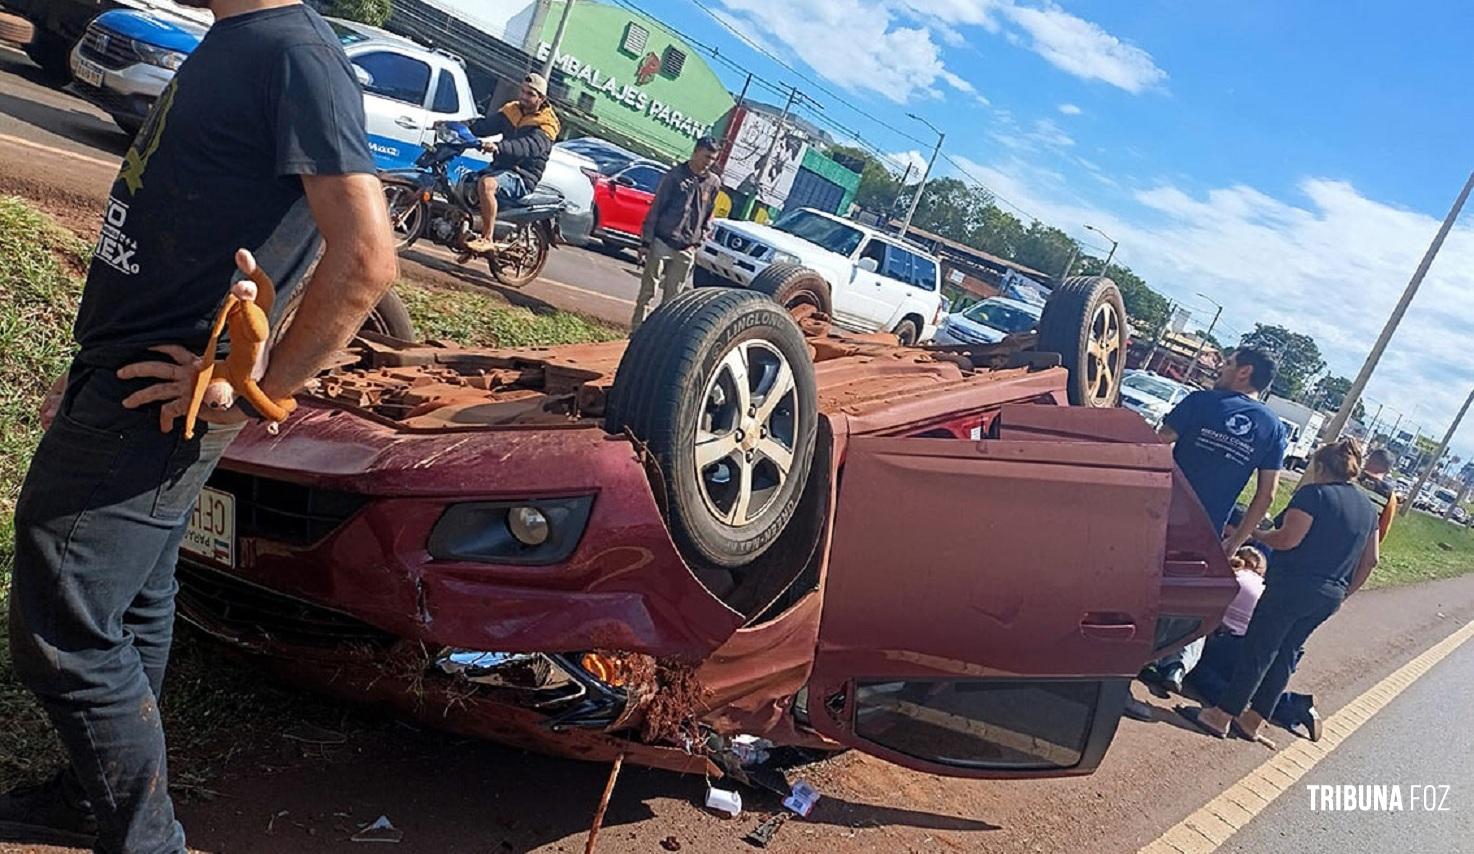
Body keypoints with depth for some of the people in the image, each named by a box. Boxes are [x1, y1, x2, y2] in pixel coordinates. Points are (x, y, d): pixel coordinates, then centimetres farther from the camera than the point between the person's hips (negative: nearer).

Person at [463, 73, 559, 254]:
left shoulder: (546, 124, -10)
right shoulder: (511, 110, 13)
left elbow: (528, 146, -29)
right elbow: (486, 125, 8)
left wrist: (499, 147, -45)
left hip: (522, 177, -8)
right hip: (498, 167, 8)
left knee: (486, 184, -33)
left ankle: (487, 239, -28)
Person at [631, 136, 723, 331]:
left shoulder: (714, 183, 5)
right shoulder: (675, 175, -6)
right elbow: (655, 209, -5)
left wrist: (699, 240, 12)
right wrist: (646, 240, -7)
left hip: (686, 250, 3)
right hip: (661, 243, -3)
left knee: (672, 296, 6)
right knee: (647, 290, 2)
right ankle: (637, 328, 7)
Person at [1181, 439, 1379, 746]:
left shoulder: (1314, 493, -11)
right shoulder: (1367, 508, 14)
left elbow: (1288, 539, -20)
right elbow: (1370, 559, 16)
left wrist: (1257, 535, -2)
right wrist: (1343, 592, 22)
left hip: (1293, 585, -7)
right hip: (1329, 597, 8)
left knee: (1258, 650, -2)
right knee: (1285, 654, 14)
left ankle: (1221, 715, 3)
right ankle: (1253, 721, 19)